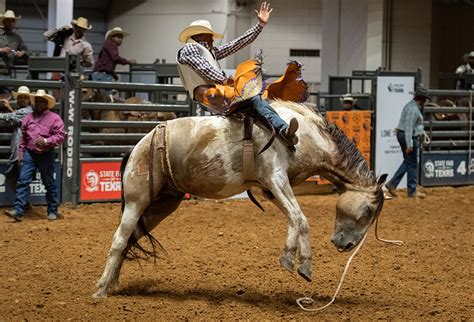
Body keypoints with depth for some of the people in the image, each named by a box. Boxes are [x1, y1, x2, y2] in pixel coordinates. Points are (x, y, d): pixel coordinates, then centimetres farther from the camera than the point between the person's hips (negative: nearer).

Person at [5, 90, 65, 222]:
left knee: (49, 183, 7)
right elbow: (23, 137, 14)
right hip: (30, 154, 3)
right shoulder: (28, 118, 8)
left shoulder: (54, 118, -5)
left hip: (46, 155, -3)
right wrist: (21, 153, 11)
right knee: (23, 181, -6)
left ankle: (52, 211, 18)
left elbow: (60, 135, -11)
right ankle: (18, 211, -10)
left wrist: (46, 141, -23)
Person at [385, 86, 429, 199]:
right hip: (410, 138, -10)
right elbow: (408, 127, -25)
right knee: (412, 164, 0)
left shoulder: (410, 105, 13)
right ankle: (412, 191, 9)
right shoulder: (413, 109, -20)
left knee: (408, 162, 17)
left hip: (402, 135, 10)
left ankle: (392, 184, 13)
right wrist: (409, 145, -27)